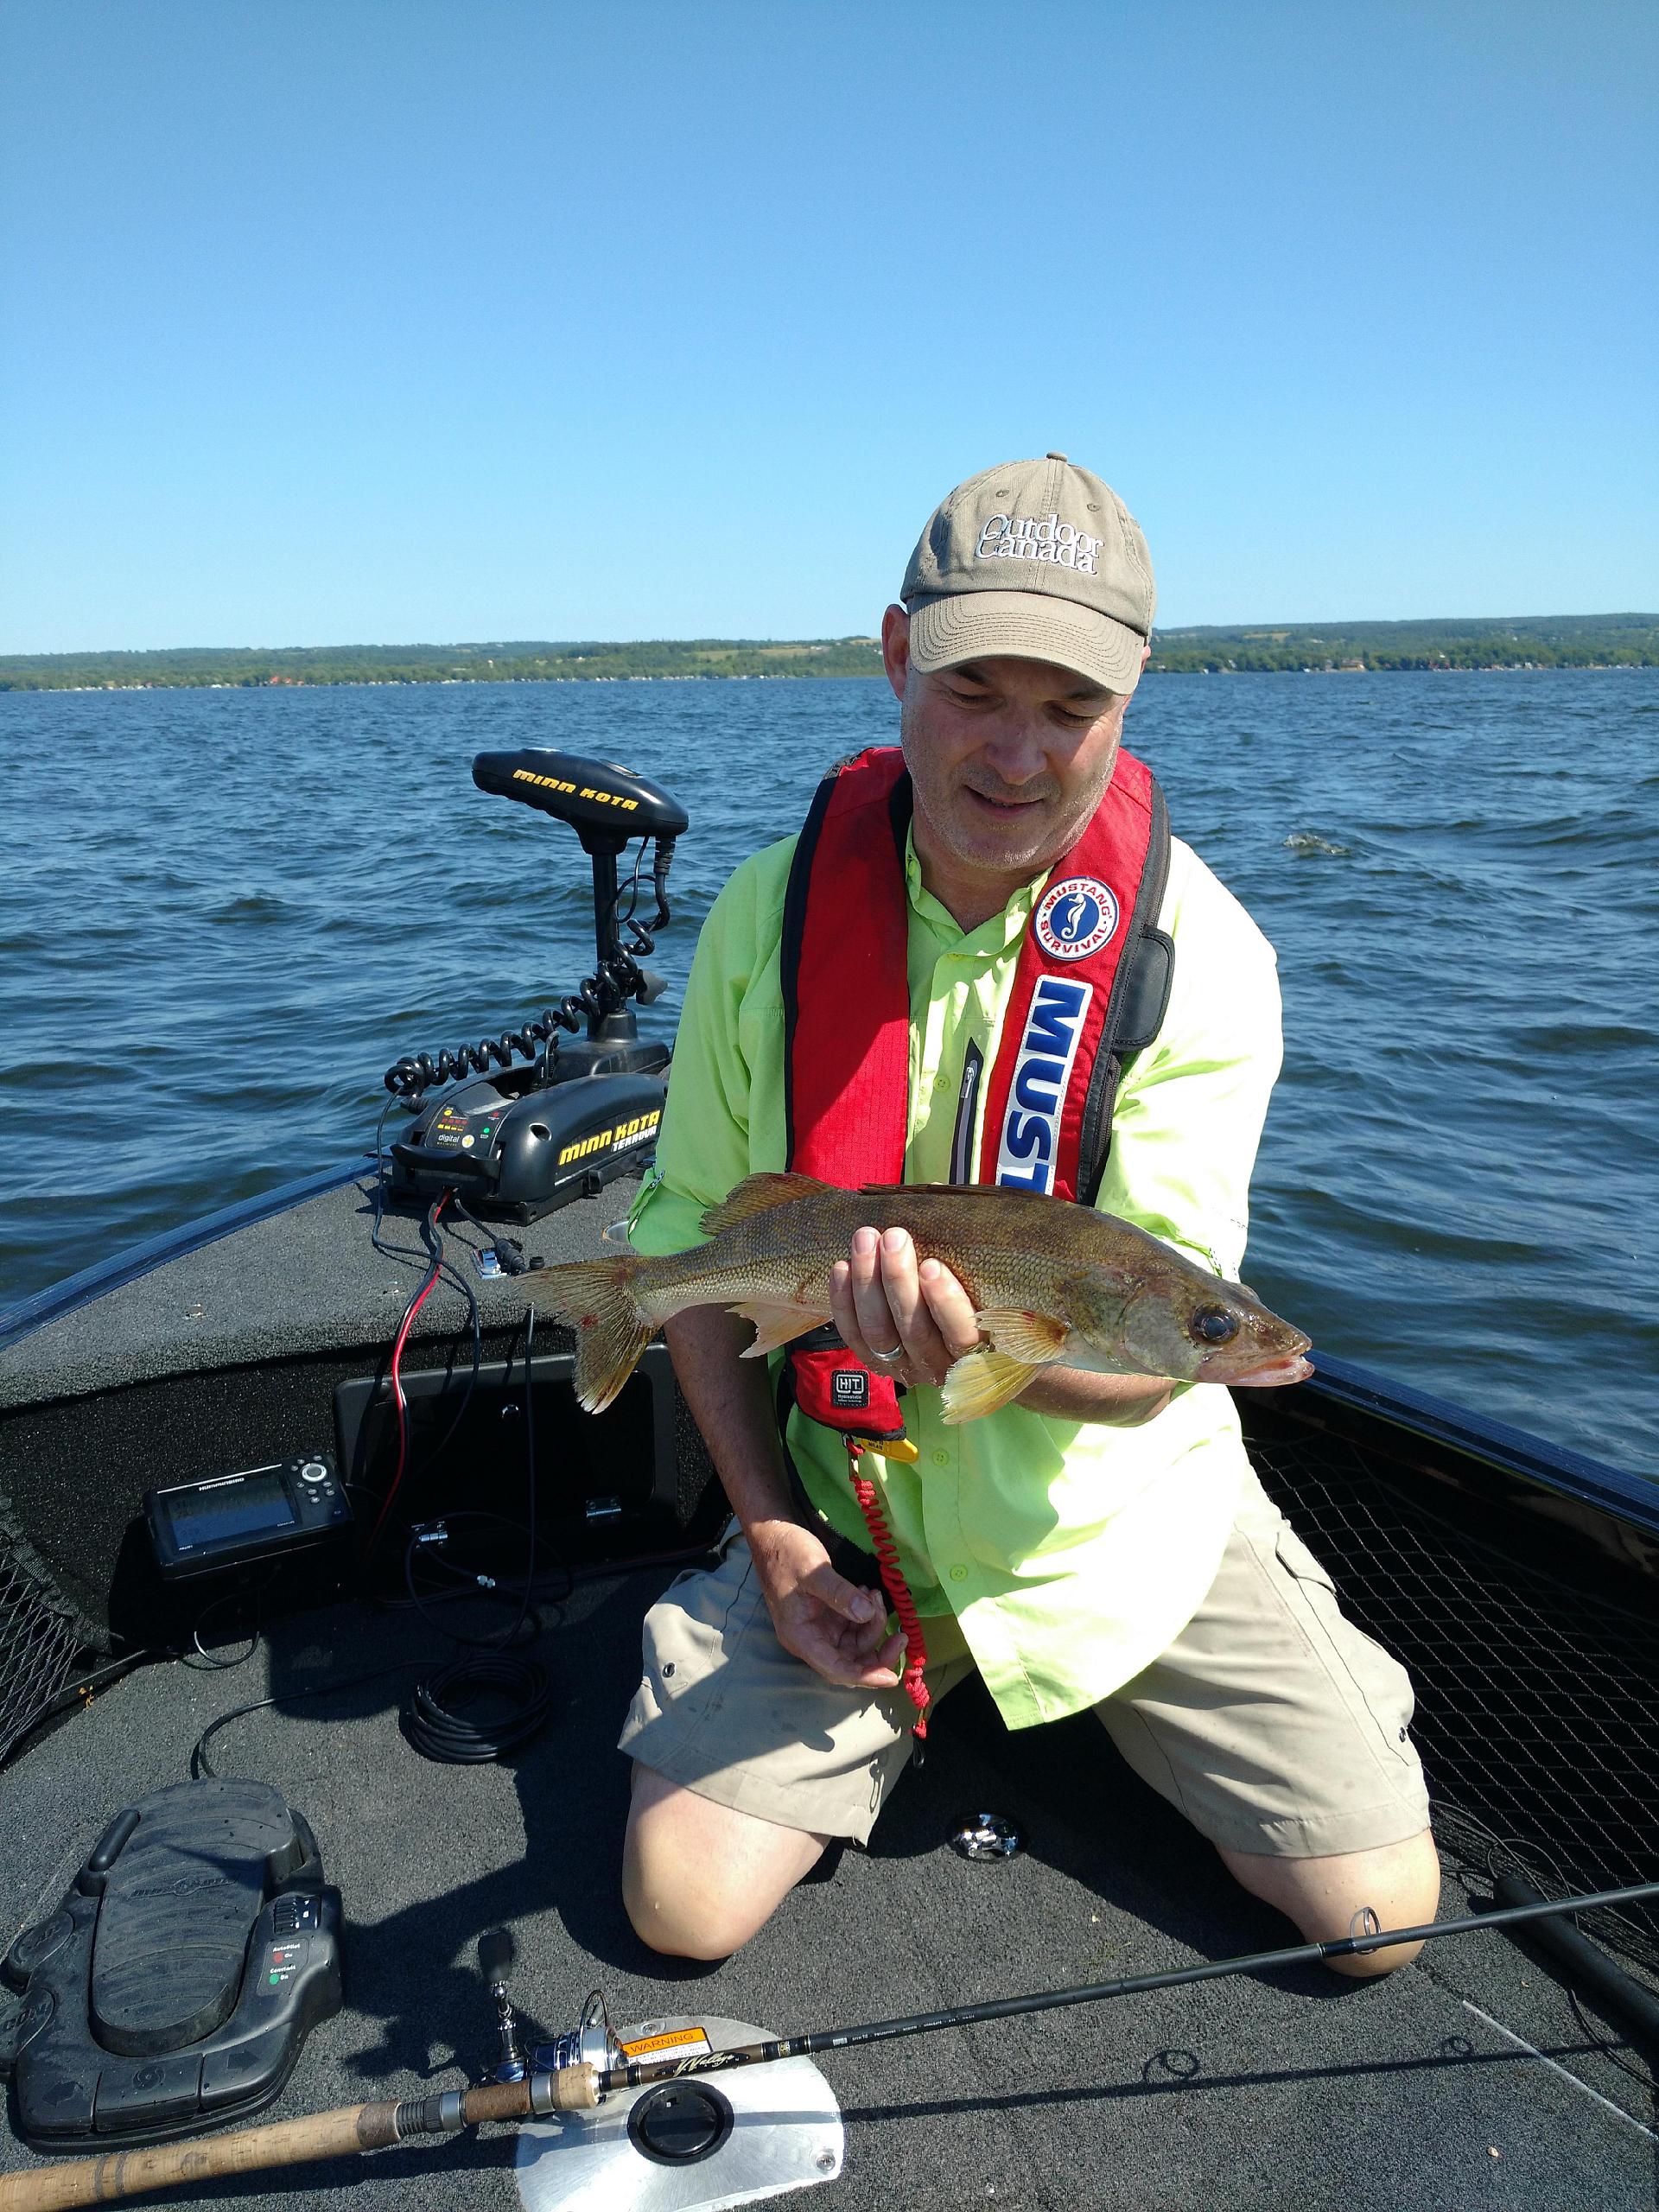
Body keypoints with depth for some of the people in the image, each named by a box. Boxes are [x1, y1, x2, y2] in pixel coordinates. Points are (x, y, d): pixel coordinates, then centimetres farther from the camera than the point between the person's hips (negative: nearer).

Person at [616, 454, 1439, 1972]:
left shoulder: (1200, 951, -16)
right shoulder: (771, 911, -11)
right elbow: (691, 1232, -2)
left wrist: (981, 1343, -44)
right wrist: (772, 1529, -7)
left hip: (1125, 1521, 0)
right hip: (848, 1523, 1)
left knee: (1378, 1910, -2)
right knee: (684, 1904, -8)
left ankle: (1102, 1709, 25)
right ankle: (898, 1696, 21)